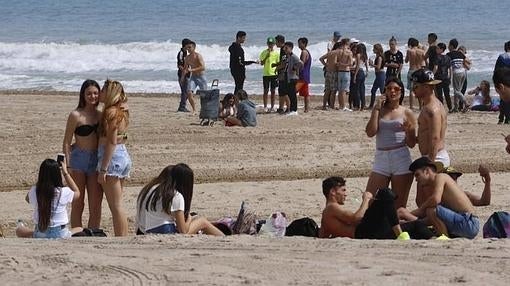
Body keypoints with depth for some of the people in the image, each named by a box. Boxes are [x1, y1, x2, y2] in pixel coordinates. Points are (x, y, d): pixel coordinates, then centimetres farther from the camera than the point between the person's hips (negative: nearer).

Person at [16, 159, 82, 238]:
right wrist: (65, 172, 16)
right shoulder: (64, 192, -14)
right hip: (61, 236, -3)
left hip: (39, 235, 3)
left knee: (19, 230, 30)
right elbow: (77, 192, 11)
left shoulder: (34, 192, -10)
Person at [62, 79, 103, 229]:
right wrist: (68, 166, -13)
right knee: (78, 204, 2)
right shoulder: (76, 115, -7)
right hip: (79, 160, -5)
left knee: (96, 205, 5)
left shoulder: (100, 115, 8)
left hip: (95, 160, 5)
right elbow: (66, 143, -6)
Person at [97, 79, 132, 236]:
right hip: (123, 155, 10)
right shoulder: (121, 111, 13)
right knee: (118, 205, 14)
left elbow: (112, 142, -19)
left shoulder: (111, 112, -15)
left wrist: (103, 169, -19)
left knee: (115, 206, -5)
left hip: (113, 157, -10)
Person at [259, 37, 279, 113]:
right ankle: (265, 107, 5)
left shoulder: (276, 53, 4)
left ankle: (272, 107, 9)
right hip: (266, 74, 0)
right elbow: (262, 63, -3)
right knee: (266, 90, 1)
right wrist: (266, 56, -15)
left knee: (273, 91, 4)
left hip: (274, 74, 0)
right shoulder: (264, 52, 3)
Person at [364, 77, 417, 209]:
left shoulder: (407, 113, 4)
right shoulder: (379, 111, 11)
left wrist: (408, 131, -17)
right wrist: (377, 108, -3)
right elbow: (370, 132, -5)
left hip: (401, 158, -2)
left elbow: (411, 144, 4)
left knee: (399, 207, 0)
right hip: (381, 158, 2)